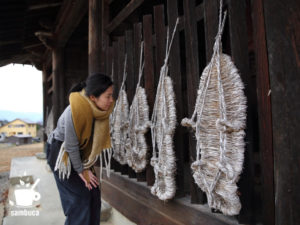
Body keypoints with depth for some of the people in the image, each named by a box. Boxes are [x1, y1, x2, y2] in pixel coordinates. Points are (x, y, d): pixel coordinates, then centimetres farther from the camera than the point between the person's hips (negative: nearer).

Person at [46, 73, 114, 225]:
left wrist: (87, 167, -1)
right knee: (79, 194, -4)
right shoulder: (75, 109, -33)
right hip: (61, 153, -6)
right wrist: (80, 170, -12)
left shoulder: (100, 109, -14)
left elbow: (96, 138, -3)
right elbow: (71, 145, -23)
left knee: (93, 191, 6)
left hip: (79, 152, 6)